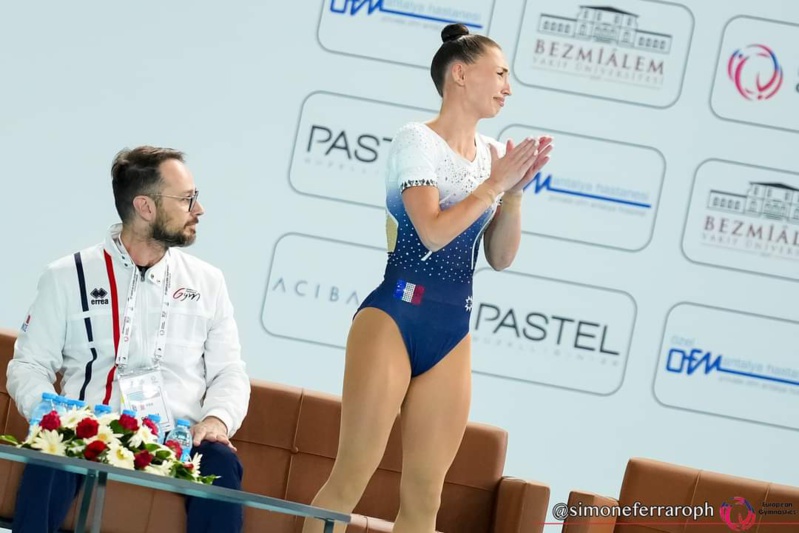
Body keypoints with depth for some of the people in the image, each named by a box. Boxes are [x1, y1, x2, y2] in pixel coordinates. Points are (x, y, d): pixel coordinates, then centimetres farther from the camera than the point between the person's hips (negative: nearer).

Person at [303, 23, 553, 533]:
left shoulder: (493, 153, 14)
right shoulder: (417, 140, -4)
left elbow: (501, 257, 13)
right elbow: (433, 231, -17)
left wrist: (515, 190, 0)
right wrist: (494, 184, -8)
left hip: (452, 332, 6)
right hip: (395, 317, -6)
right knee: (351, 477, -10)